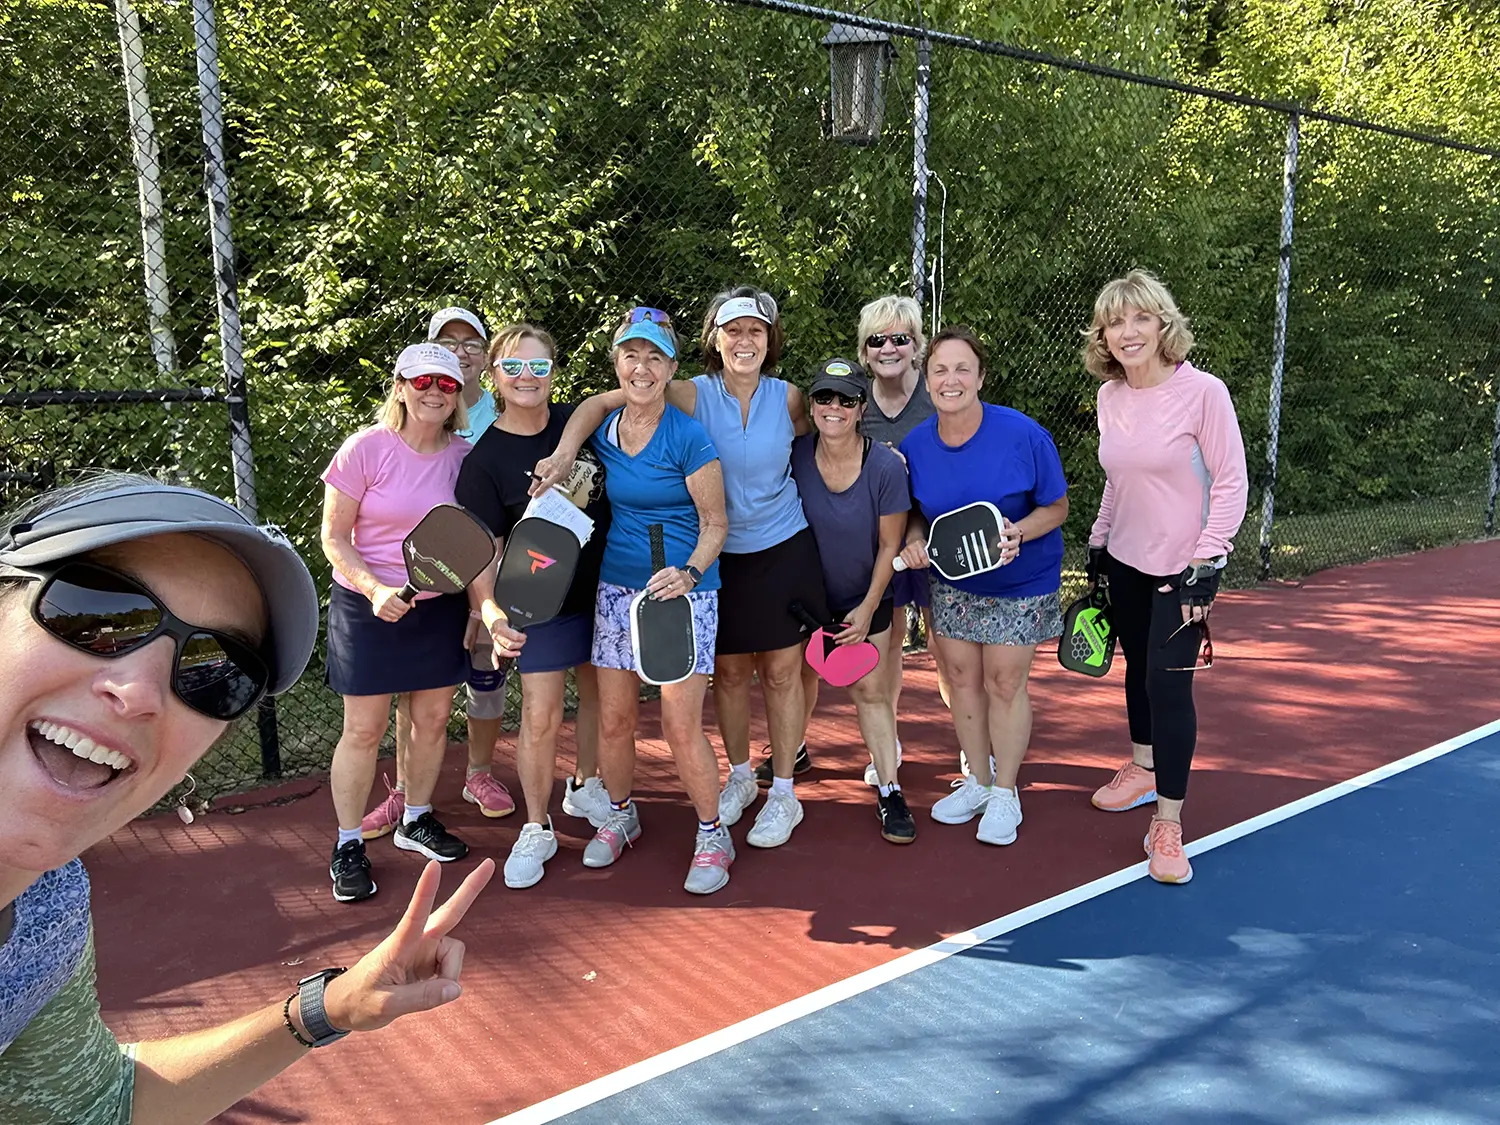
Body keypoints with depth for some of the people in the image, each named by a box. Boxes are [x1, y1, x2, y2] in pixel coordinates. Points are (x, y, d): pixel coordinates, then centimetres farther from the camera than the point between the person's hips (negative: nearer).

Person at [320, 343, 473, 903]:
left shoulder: (463, 456, -1)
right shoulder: (366, 448, -12)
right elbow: (334, 538, -10)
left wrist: (480, 605, 4)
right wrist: (375, 589, -23)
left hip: (441, 606, 4)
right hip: (368, 606, -4)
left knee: (433, 718, 13)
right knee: (364, 729, 2)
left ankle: (416, 821, 34)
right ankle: (348, 845, 19)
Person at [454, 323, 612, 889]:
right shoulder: (484, 458, -11)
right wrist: (488, 607, -31)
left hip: (604, 588, 4)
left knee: (598, 693, 17)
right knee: (540, 718, -3)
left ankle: (584, 787, 42)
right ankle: (536, 830, 16)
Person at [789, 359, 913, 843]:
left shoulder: (886, 467, -21)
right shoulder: (795, 456, -17)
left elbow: (889, 545, -12)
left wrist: (868, 608, -10)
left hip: (864, 597, -2)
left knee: (870, 691, -1)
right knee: (803, 675, 16)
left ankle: (890, 791, 8)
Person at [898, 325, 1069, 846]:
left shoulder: (1023, 435, -22)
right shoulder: (915, 444, -10)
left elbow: (1056, 507, -11)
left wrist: (1017, 533, -30)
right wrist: (914, 537, -17)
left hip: (1020, 583, -3)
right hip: (951, 581, 4)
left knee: (1004, 683, 3)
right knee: (962, 678, 11)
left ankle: (1005, 794, 23)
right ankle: (978, 781, 31)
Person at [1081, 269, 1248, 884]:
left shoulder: (1203, 392, -15)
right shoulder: (1110, 397, 3)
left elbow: (1232, 483, -13)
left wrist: (1205, 564, -18)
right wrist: (1098, 540, 14)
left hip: (1183, 567, -6)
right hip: (1126, 562, 6)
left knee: (1169, 683, -9)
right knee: (1138, 668, 18)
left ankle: (1168, 822, 3)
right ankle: (1142, 769, 39)